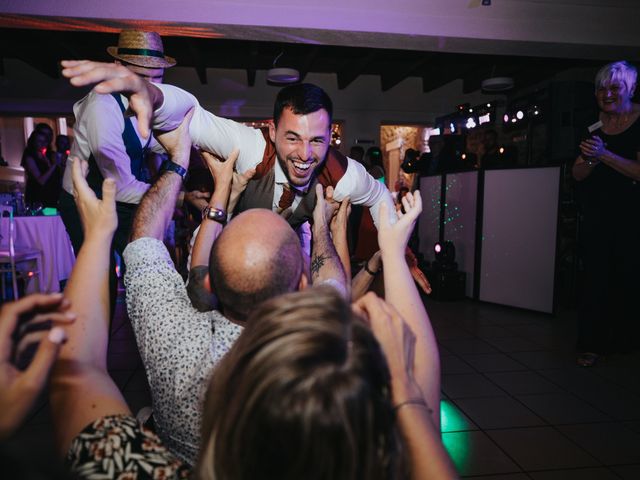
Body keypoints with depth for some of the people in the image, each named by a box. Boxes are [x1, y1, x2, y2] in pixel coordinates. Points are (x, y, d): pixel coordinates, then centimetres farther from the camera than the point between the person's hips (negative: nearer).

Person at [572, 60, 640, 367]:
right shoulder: (593, 125, 5)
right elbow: (577, 174, 3)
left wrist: (605, 155, -25)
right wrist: (589, 160, -17)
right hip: (596, 217, 3)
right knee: (595, 279, 2)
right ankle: (592, 344, 9)